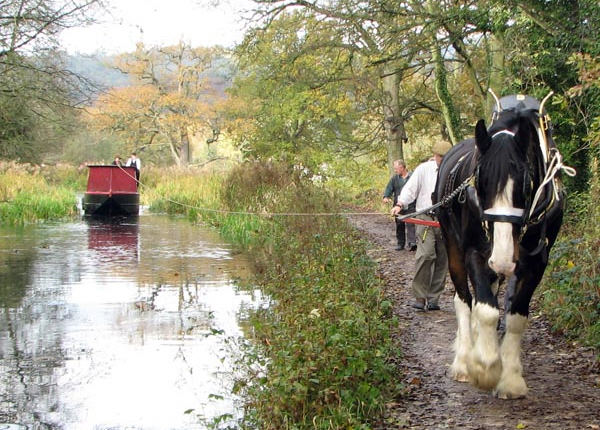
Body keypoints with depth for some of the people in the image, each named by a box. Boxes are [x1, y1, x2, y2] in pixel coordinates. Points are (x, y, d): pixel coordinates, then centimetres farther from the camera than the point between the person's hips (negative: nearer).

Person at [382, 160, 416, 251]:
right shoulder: (394, 178, 11)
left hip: (410, 206, -4)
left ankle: (412, 243, -18)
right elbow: (389, 188, 5)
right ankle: (400, 243, 16)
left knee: (410, 224, -13)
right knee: (399, 225, 8)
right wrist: (386, 196, -15)